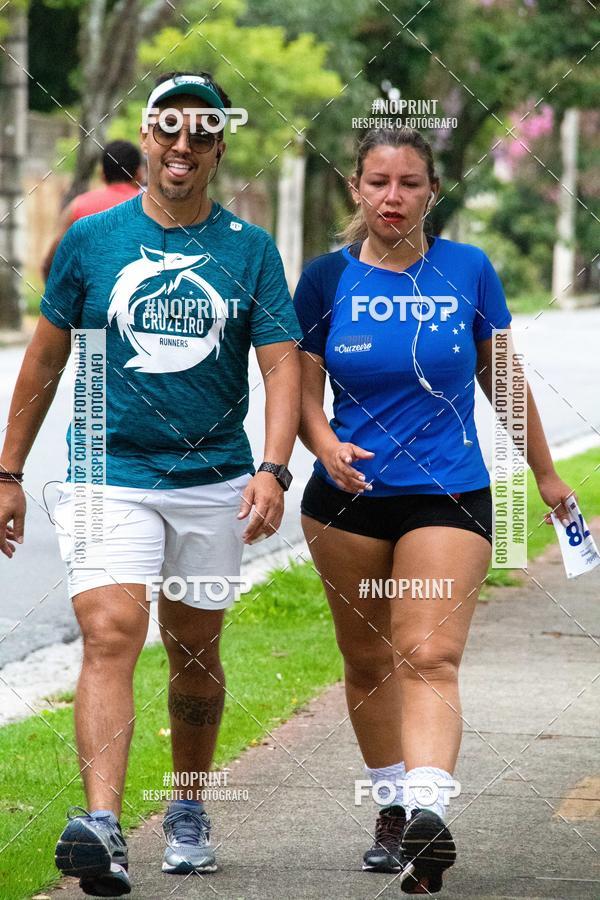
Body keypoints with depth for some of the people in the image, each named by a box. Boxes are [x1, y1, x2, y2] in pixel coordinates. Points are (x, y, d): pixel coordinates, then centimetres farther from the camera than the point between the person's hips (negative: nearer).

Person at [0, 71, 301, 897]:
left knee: (195, 652, 12)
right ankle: (101, 827, -29)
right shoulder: (92, 239, 2)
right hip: (109, 478, -2)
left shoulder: (251, 250, 2)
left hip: (214, 483, 2)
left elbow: (282, 365, -3)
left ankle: (188, 813, 32)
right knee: (110, 636, -18)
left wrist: (273, 469, -19)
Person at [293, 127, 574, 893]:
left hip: (449, 494, -2)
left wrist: (544, 472, 18)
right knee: (367, 661, 10)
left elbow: (502, 377, 12)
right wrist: (325, 445, -17)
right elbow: (302, 389, 4)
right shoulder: (328, 278, 0)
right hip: (349, 496, 2)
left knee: (430, 656, -16)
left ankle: (428, 810, -30)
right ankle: (392, 806, 26)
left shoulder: (468, 271, 1)